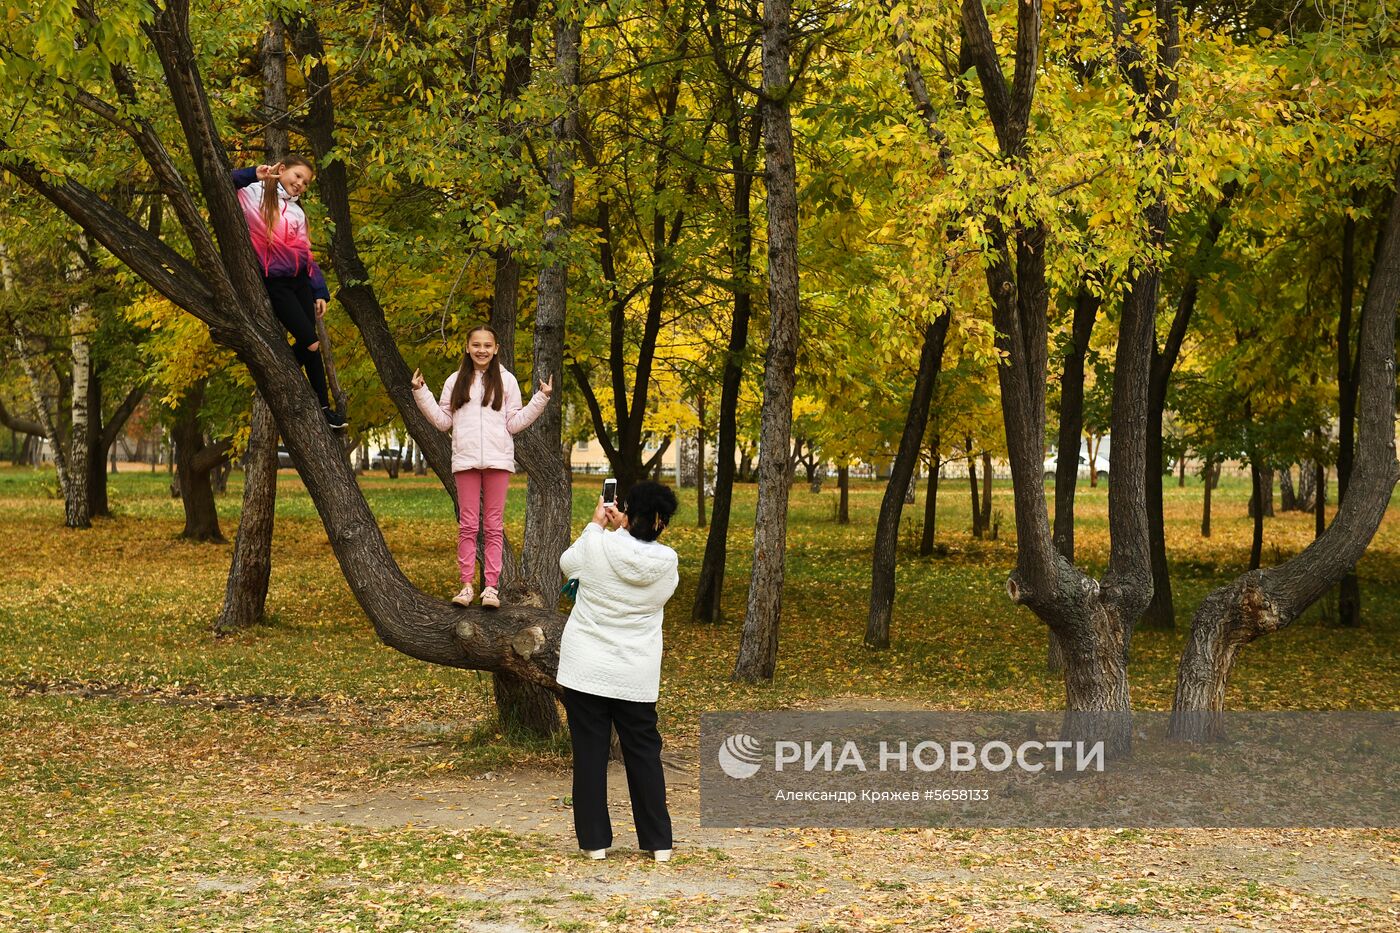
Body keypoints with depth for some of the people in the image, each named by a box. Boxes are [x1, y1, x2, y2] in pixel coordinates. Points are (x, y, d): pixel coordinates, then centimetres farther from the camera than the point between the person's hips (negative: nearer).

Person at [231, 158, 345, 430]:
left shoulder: (297, 212, 15)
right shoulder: (252, 193, 0)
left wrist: (320, 291, 10)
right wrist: (252, 175, -29)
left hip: (300, 280, 5)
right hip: (274, 282, -5)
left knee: (310, 344, 6)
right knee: (309, 343, -12)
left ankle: (323, 406, 15)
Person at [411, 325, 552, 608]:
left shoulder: (506, 381, 7)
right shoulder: (455, 381, 10)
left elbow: (514, 424, 5)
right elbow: (443, 421, 10)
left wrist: (541, 399, -2)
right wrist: (421, 393, 4)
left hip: (498, 460, -1)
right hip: (466, 460, 1)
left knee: (494, 526, 2)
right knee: (468, 525, 2)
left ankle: (491, 586, 4)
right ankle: (466, 585, 6)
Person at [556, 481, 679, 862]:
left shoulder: (597, 547, -15)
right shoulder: (667, 563, -9)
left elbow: (567, 563, 7)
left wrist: (596, 525, 16)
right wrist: (622, 531, 16)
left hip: (585, 671, -1)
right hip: (636, 676, 2)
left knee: (590, 753, 6)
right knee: (644, 753, 12)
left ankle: (594, 841, 9)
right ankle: (658, 842, 14)